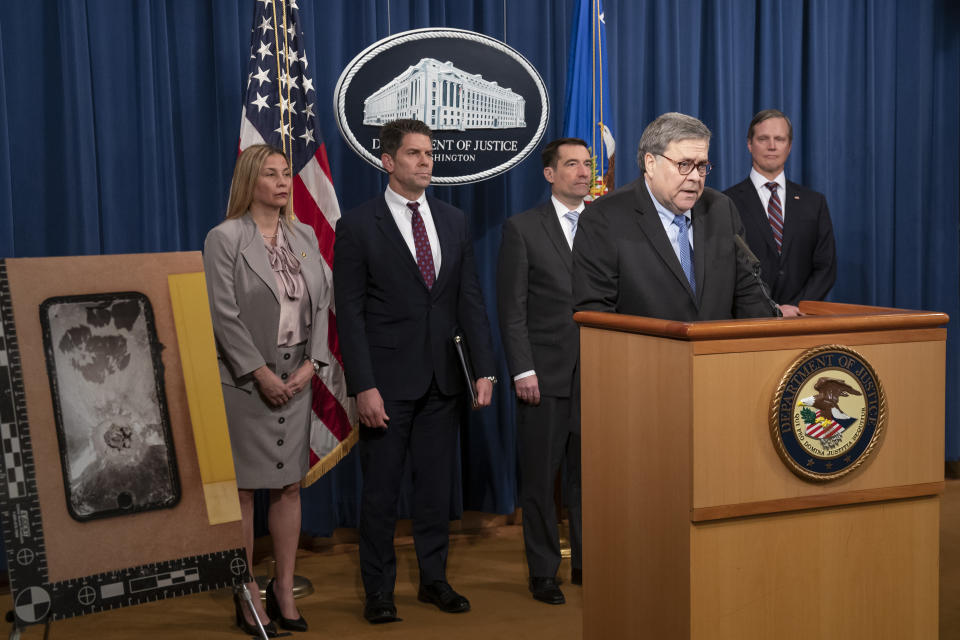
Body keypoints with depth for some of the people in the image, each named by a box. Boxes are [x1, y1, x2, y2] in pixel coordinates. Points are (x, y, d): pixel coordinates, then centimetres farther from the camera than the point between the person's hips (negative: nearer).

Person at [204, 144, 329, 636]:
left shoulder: (305, 236, 12)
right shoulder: (225, 238, -5)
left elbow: (321, 304, 9)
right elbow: (224, 315, -11)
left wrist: (311, 362, -3)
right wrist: (261, 373, -14)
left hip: (297, 379, 5)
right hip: (245, 382, -5)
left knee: (290, 485, 8)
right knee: (243, 490, 1)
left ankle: (284, 591, 19)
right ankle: (248, 598, 10)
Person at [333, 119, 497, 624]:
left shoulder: (454, 222, 9)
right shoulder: (357, 226, -5)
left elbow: (470, 300, 9)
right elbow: (350, 312, -8)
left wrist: (484, 369, 1)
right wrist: (363, 387, -15)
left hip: (442, 378, 4)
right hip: (387, 382, -4)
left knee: (437, 485, 12)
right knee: (381, 491, 4)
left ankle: (434, 579, 25)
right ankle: (378, 591, 16)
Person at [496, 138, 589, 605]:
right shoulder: (522, 228, 0)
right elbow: (512, 308, -3)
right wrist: (523, 370, -10)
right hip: (545, 374, -3)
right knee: (540, 478, 5)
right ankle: (543, 572, 15)